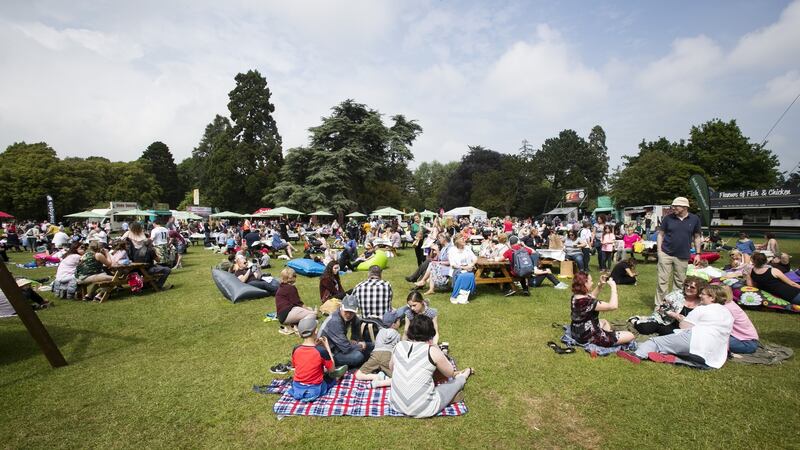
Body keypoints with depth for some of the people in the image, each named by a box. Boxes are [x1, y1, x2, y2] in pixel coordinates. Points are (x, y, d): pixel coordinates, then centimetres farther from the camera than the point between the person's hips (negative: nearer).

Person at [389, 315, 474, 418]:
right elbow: (450, 373, 1)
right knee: (459, 380, 19)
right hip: (423, 410, -5)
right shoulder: (432, 351, -17)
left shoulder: (399, 346, -4)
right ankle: (465, 375, 49)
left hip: (396, 404, 5)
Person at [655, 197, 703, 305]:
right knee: (663, 281, -1)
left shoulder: (694, 219, 3)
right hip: (666, 254, -1)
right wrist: (659, 250, -4)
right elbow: (661, 234, 5)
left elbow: (697, 237, 10)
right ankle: (660, 304, 6)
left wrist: (697, 253, 6)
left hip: (683, 257, 1)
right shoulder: (668, 218, -1)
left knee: (680, 282, 10)